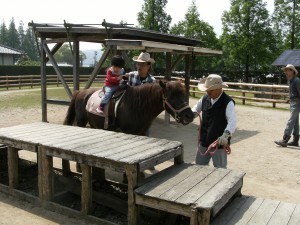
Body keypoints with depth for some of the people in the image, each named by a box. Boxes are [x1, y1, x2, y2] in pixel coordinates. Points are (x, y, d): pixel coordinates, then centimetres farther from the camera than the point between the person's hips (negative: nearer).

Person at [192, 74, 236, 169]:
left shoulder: (228, 102, -18)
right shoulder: (205, 98, 1)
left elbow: (232, 121, -27)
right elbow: (196, 109, 16)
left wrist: (226, 135, -44)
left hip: (219, 143, -6)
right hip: (204, 141, 6)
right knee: (199, 167, 20)